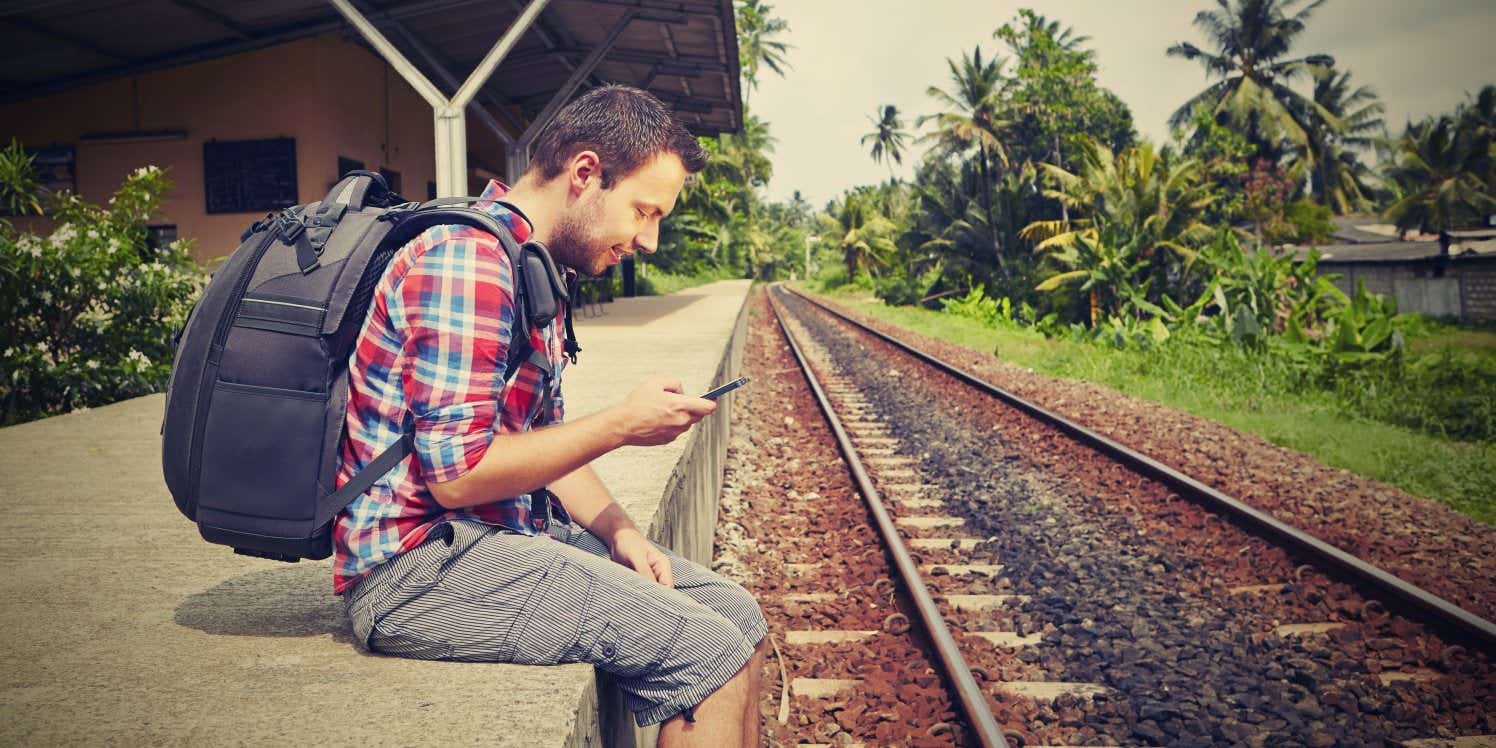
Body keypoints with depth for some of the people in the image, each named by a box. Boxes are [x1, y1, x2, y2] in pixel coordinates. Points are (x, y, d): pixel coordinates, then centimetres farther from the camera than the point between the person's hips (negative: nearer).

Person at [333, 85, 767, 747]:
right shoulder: (467, 257, -18)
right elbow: (458, 473, -23)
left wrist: (620, 532, 2)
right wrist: (621, 425, -15)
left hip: (510, 531, 10)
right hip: (420, 564, -10)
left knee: (738, 617, 5)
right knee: (707, 653, -19)